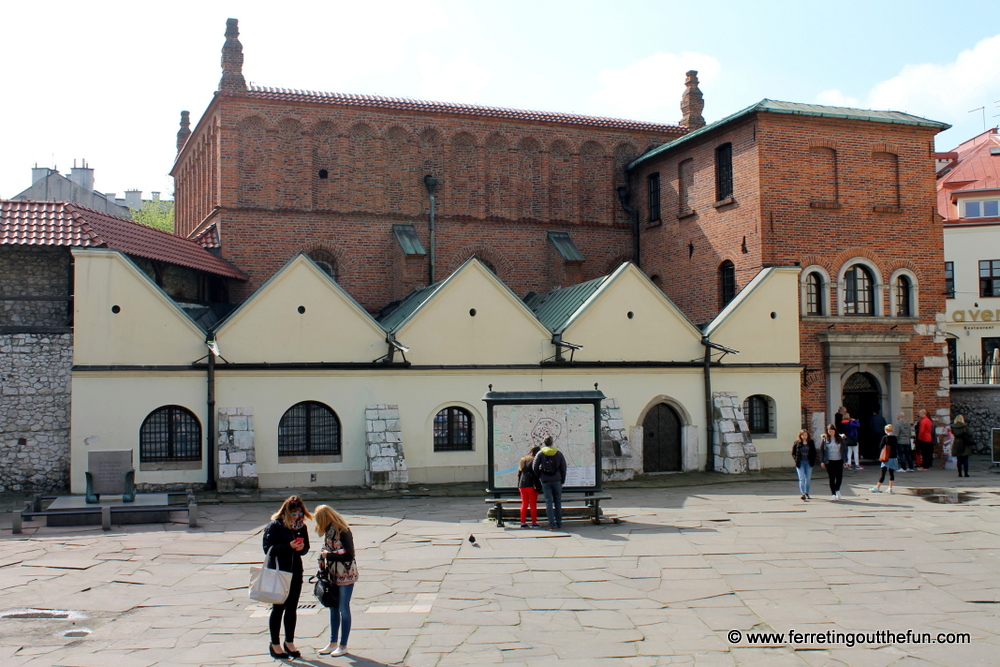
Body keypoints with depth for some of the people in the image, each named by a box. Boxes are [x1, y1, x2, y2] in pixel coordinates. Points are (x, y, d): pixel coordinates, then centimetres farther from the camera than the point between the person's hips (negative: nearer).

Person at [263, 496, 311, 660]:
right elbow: (268, 548, -14)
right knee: (278, 608, 5)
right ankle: (275, 644, 16)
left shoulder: (301, 526, 6)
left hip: (296, 573, 5)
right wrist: (288, 546, -23)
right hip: (278, 573, -5)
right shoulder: (274, 526, -10)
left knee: (292, 608, 12)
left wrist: (302, 547, -11)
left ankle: (289, 642, 24)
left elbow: (306, 547, 12)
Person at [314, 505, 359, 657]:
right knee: (333, 608, 16)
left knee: (343, 609, 3)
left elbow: (349, 556, -20)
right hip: (333, 575, 7)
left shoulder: (343, 532, -20)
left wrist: (328, 555, -15)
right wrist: (323, 567, 0)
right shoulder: (328, 531, 2)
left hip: (345, 576, -7)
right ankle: (333, 643, 28)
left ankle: (343, 646, 14)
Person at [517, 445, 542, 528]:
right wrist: (537, 486, -13)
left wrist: (519, 486, 20)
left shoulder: (523, 461, 15)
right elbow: (535, 474, -14)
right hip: (531, 485, -6)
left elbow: (519, 474, 17)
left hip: (522, 485, 6)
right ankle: (534, 523, 3)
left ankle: (523, 522, 7)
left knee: (524, 504, 9)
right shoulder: (534, 461, -7)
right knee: (533, 504, 1)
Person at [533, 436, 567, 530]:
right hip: (557, 481, 1)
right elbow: (563, 468, 5)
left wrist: (539, 477, 10)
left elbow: (534, 467, -3)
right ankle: (559, 523, 13)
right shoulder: (559, 453, 3)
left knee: (549, 502, -1)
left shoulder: (540, 454, 0)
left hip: (545, 481, -1)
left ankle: (552, 524, -6)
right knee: (558, 502, 10)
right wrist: (562, 480, 14)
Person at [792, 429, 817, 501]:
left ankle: (806, 493, 24)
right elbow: (793, 453, 6)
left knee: (808, 478, 10)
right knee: (802, 479, -10)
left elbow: (814, 453, 12)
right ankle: (803, 494, -16)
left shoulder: (811, 443, 5)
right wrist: (796, 460, -7)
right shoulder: (797, 443, 0)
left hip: (808, 463, 2)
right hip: (800, 463, -2)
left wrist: (812, 461, 0)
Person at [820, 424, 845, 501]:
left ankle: (837, 490, 27)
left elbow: (843, 449, 6)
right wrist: (823, 461, -3)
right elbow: (822, 450, 2)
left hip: (839, 461, 1)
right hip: (829, 461, -1)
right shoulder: (825, 439, 0)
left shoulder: (839, 438, 3)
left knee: (839, 477, 0)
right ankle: (833, 494, 11)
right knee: (832, 478, 2)